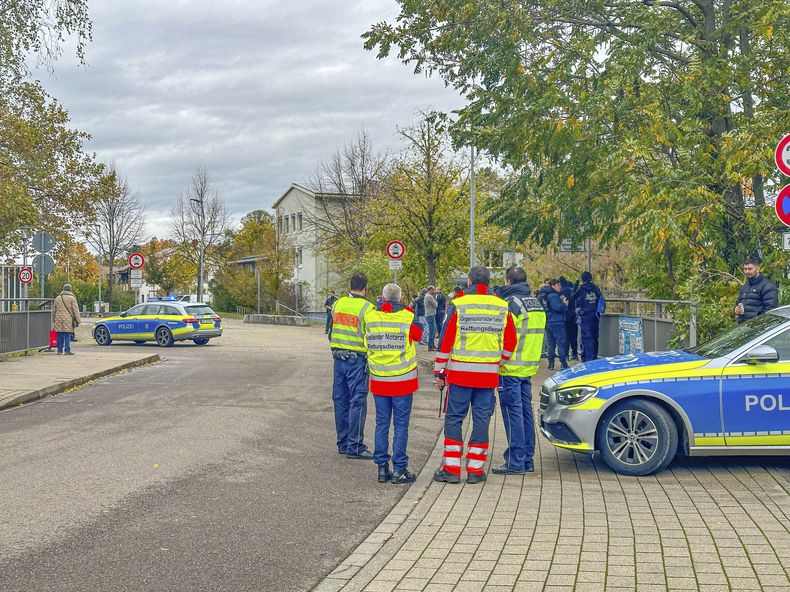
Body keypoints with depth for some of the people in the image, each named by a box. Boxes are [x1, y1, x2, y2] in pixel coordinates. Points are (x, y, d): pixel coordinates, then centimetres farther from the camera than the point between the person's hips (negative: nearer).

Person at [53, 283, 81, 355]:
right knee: (67, 336, -4)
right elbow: (76, 310, -5)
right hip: (68, 320, -4)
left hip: (59, 320, 4)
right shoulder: (71, 298, -2)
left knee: (60, 336, 7)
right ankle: (67, 350, -5)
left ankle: (59, 350, 9)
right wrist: (78, 320, -4)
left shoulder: (57, 298, 14)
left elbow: (54, 310, 19)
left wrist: (53, 320, 26)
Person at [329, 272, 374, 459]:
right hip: (358, 361, -6)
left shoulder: (338, 304, 5)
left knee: (341, 400, 12)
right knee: (357, 402, -2)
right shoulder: (367, 308, -13)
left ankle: (343, 443, 19)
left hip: (339, 358, 6)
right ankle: (355, 446, -3)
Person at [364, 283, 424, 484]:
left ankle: (382, 468, 13)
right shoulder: (408, 317, -11)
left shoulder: (370, 317, -4)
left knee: (382, 424, 10)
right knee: (401, 425, 3)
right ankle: (399, 469, 5)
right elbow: (419, 335, 7)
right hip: (403, 381, -3)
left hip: (379, 381, 3)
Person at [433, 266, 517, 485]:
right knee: (481, 420, 7)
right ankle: (475, 469, 9)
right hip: (488, 374, 2)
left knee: (454, 419, 6)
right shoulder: (502, 307, 4)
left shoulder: (458, 305, -5)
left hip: (460, 373, -2)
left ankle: (451, 468, 5)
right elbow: (510, 343, 7)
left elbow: (446, 340, -4)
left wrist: (439, 371, 3)